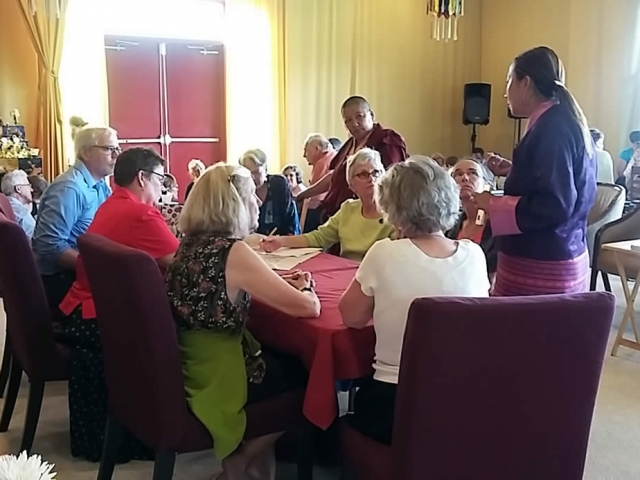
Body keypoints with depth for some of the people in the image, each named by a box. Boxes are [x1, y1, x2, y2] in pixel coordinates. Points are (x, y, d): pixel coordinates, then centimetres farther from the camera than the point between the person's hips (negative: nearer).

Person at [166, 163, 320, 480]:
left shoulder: (192, 242, 3)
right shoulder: (231, 251, -23)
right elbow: (309, 308, -20)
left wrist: (284, 284, 9)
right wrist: (305, 288, 3)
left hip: (186, 367, 8)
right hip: (215, 377, -8)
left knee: (286, 360, 24)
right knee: (307, 375, 14)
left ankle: (257, 453, 32)